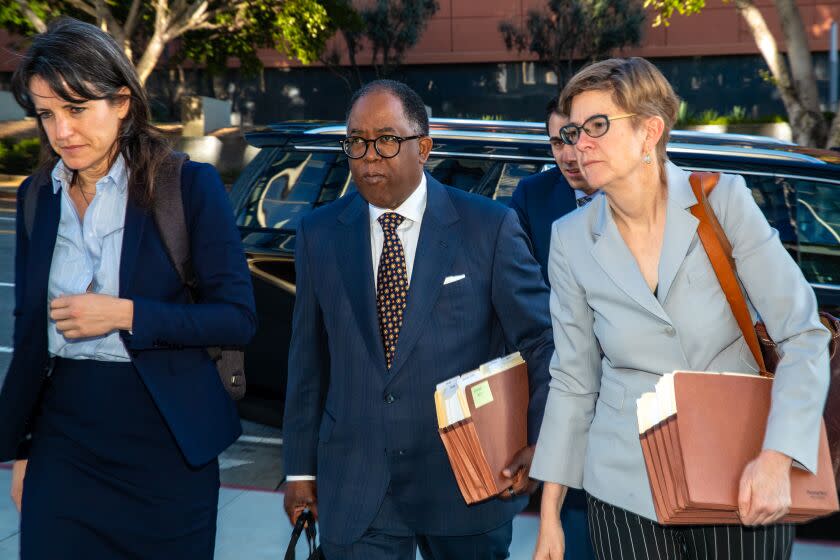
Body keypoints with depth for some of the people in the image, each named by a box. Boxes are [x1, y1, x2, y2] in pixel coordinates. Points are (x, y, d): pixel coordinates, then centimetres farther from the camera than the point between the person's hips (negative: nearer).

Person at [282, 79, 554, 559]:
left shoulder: (489, 227, -5)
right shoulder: (319, 235, 4)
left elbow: (541, 340, -2)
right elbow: (308, 360, 8)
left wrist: (539, 444, -11)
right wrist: (301, 469, 9)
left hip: (466, 484, -1)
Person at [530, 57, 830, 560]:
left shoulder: (723, 202, -8)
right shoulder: (571, 239, -1)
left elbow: (803, 334, -10)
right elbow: (573, 382, 4)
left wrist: (776, 459, -21)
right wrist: (549, 513, 4)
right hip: (628, 490, 2)